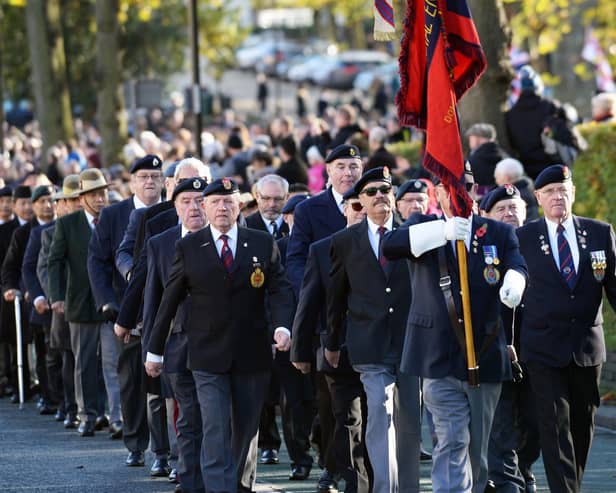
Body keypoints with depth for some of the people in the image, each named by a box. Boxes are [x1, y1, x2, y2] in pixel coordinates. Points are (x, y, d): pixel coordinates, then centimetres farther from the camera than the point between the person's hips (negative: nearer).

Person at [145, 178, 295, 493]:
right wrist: (155, 350, 8)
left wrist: (283, 326, -20)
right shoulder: (189, 248, 2)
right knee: (216, 431, -11)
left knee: (246, 431, 12)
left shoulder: (263, 244, 5)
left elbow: (279, 290, -1)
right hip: (208, 357, -2)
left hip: (252, 355, 2)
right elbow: (169, 301, 6)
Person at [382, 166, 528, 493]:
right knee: (451, 442, -11)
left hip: (485, 359, 3)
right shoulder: (425, 227, 7)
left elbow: (517, 264, -9)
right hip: (441, 359, -2)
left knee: (478, 449, 11)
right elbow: (390, 246, -14)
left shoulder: (498, 233, 11)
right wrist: (443, 231, -28)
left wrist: (513, 282, -35)